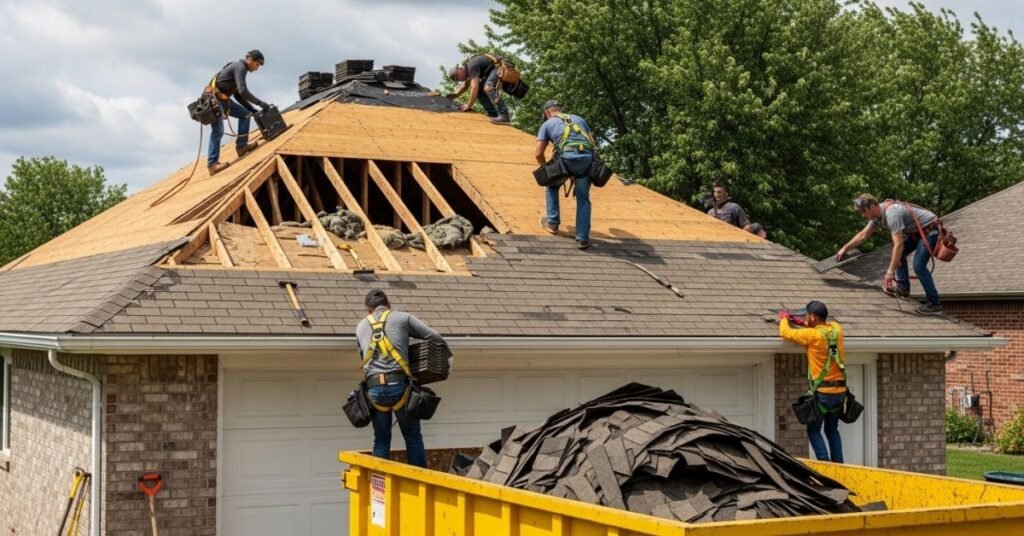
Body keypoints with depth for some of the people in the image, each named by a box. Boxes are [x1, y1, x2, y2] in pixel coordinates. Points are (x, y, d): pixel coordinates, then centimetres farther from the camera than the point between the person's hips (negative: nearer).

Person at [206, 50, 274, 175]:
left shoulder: (239, 68, 22)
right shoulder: (240, 67, -9)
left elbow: (238, 95, 24)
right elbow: (243, 91, -20)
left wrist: (252, 109, 17)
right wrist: (259, 103, -14)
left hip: (222, 99, 10)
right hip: (214, 99, -10)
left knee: (245, 114, 14)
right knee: (218, 131, -17)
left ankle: (241, 146, 10)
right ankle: (212, 164, -19)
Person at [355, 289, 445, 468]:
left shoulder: (361, 326, 19)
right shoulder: (403, 318, 9)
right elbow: (435, 338, 4)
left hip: (374, 388, 3)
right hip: (399, 385, -2)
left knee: (381, 440, 14)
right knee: (413, 438, 9)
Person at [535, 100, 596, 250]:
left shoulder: (547, 124, 22)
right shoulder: (578, 119, 32)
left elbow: (538, 154, 15)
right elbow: (592, 143, 30)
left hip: (567, 157, -2)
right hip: (587, 158, 3)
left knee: (552, 185, 28)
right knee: (583, 199, 14)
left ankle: (552, 222, 28)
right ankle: (583, 238, 7)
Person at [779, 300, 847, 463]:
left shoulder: (812, 335, -14)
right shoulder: (836, 329, 3)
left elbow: (785, 332, -5)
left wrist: (784, 318, 14)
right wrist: (803, 322, 25)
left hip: (822, 392, -6)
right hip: (840, 390, 6)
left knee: (814, 430, 7)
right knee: (832, 430, 20)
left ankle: (825, 464, -6)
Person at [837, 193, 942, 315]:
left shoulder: (891, 214, -29)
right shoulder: (878, 214, 2)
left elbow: (899, 245, -32)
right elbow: (863, 235, 17)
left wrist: (891, 271, -30)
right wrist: (845, 248, 18)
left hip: (929, 230, -10)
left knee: (918, 265, -17)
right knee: (899, 254, 16)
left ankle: (935, 304, -15)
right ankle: (903, 288, 18)